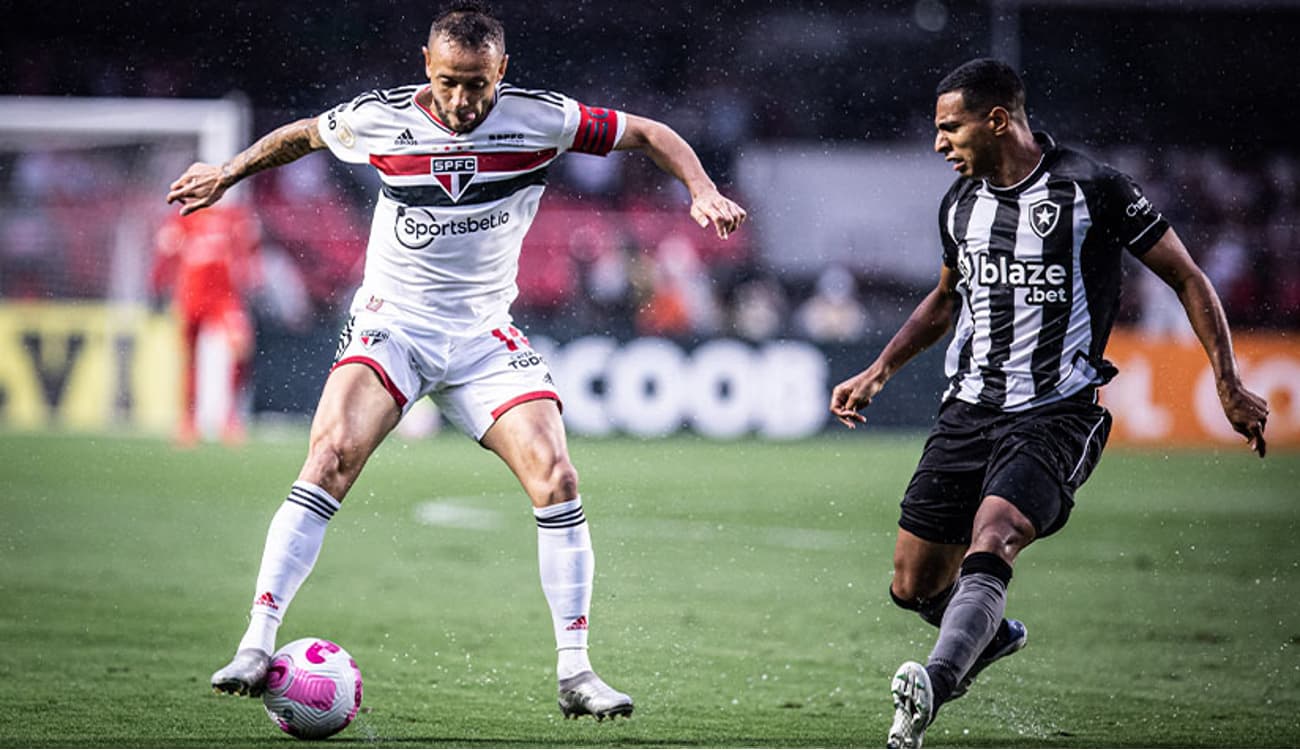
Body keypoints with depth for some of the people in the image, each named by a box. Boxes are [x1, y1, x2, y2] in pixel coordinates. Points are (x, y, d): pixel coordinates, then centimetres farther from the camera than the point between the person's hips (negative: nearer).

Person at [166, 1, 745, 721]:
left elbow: (649, 134, 3)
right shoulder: (377, 119, -9)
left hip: (485, 334, 1)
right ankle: (256, 647, -22)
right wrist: (228, 173, 21)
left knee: (555, 477, -15)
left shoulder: (540, 119, -9)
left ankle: (574, 672, -6)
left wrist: (703, 191, -12)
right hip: (391, 324, -1)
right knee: (330, 459, -24)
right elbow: (303, 134, 14)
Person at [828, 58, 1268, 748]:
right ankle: (991, 637, 38)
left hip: (1056, 414, -6)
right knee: (913, 587, 5)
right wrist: (878, 372, 21)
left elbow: (1186, 279, 1)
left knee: (988, 545, -31)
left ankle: (936, 684, -49)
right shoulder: (959, 205, 11)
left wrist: (1228, 386, -4)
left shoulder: (1092, 190, -7)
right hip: (968, 407, 6)